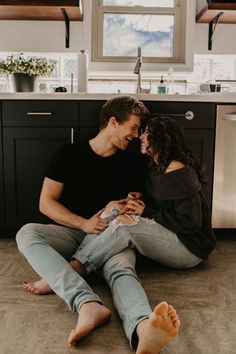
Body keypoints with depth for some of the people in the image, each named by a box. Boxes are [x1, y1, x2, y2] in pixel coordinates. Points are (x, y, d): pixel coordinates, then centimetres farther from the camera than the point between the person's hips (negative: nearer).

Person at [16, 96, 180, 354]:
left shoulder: (130, 165, 10)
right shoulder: (69, 154, 4)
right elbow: (46, 203, 0)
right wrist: (84, 224, -14)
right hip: (71, 231, 0)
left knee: (122, 268, -34)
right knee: (27, 233, -30)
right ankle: (89, 305, -49)